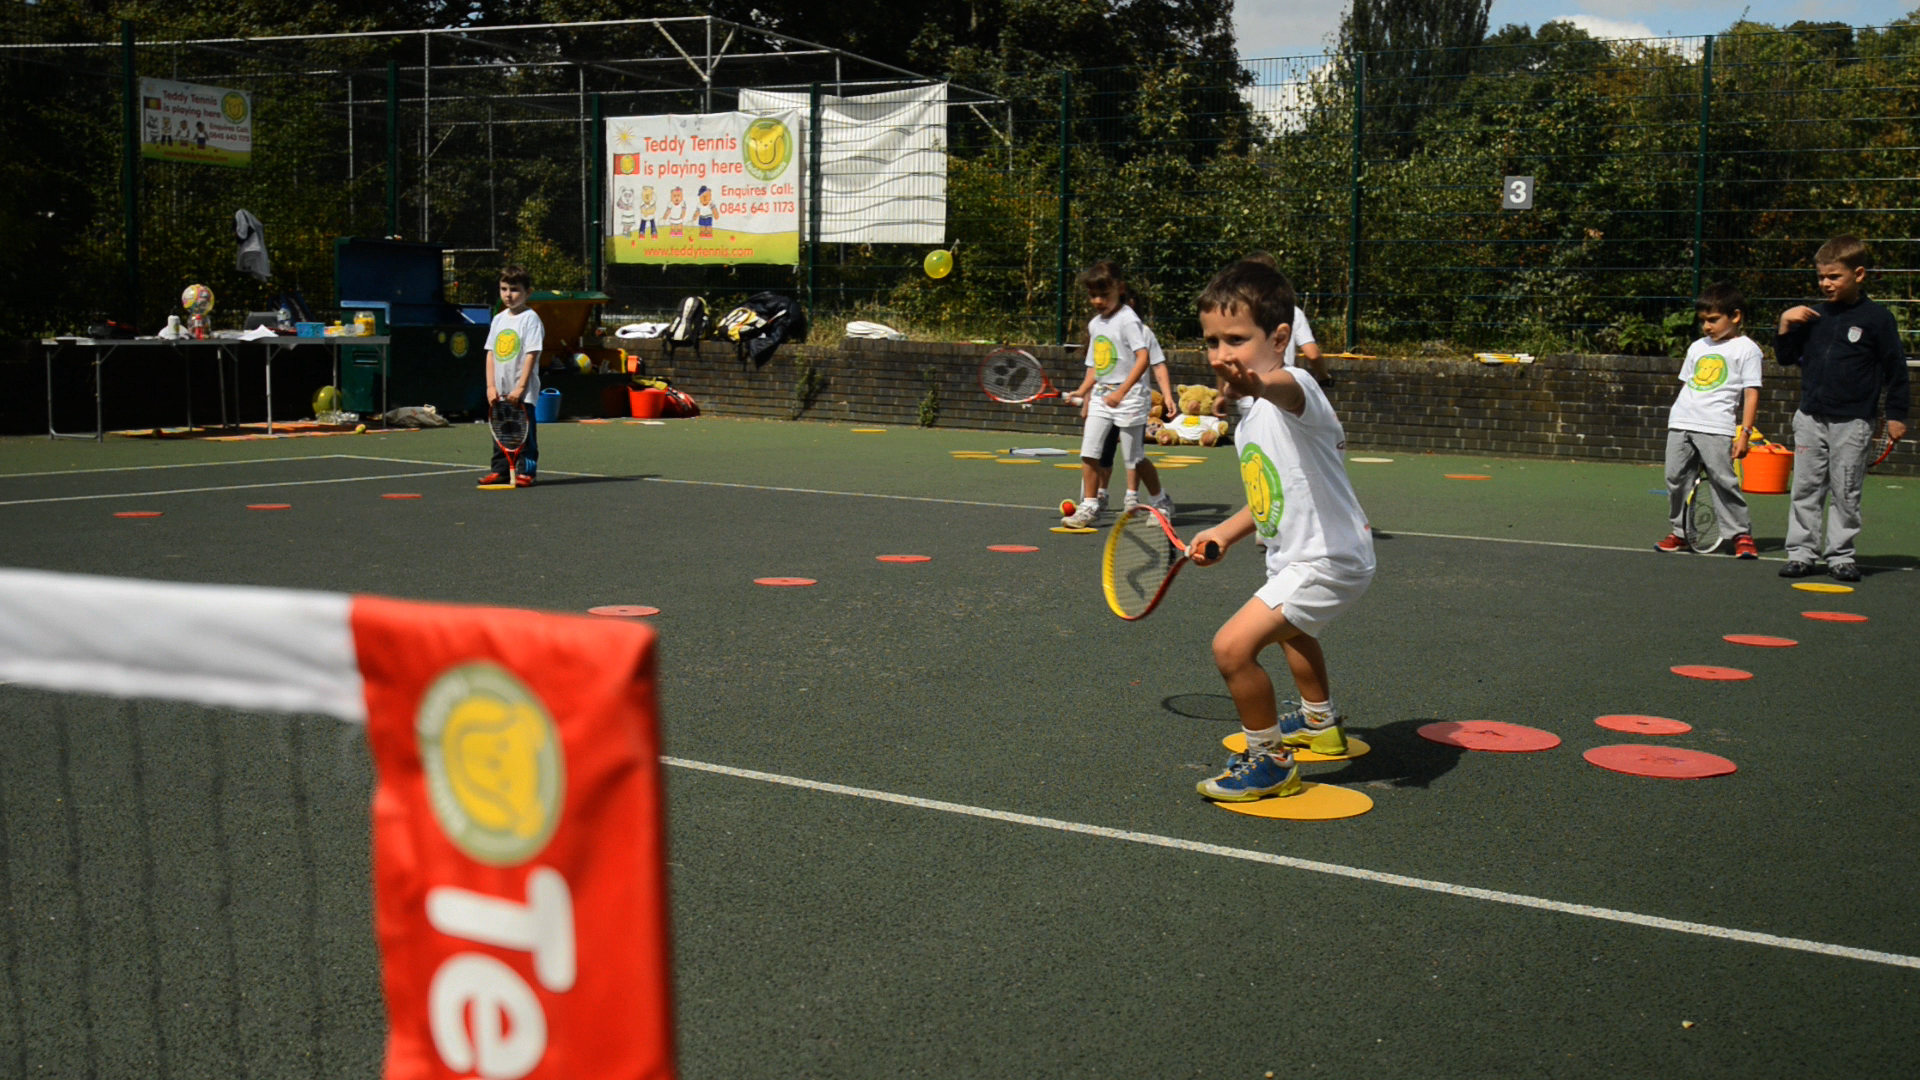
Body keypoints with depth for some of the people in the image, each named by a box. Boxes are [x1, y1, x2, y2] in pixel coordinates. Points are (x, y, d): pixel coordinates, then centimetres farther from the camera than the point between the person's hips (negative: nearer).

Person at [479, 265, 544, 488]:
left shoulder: (530, 319, -7)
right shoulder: (498, 319, 12)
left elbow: (531, 354, -13)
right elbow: (491, 354, 12)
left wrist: (520, 387, -17)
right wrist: (491, 386, 2)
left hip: (523, 391, -6)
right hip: (500, 391, 6)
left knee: (524, 431, -3)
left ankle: (526, 472, 2)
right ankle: (500, 470, 16)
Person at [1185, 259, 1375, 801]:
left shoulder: (1295, 387, -23)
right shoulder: (1251, 420, 8)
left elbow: (1291, 391, -51)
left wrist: (1262, 382, -73)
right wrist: (1226, 532, 11)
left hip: (1325, 561, -11)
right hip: (1300, 557, 11)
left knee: (1233, 647, -21)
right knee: (1288, 626, 39)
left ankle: (1269, 763, -2)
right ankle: (1321, 723, 64)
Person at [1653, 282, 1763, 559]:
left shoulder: (1746, 349, 2)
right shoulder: (1698, 347, 20)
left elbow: (1751, 394, -2)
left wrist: (1744, 432, -9)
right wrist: (1676, 416, 14)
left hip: (1716, 427, -6)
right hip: (1681, 424, 6)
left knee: (1724, 481, -10)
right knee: (1676, 478, 4)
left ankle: (1741, 534, 0)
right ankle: (1679, 532, 15)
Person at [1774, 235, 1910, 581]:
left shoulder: (1876, 318, -4)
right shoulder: (1813, 316, 8)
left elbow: (1895, 370, 0)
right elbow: (1786, 358, 14)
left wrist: (1896, 415, -1)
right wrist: (1786, 325, -3)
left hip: (1853, 422, -4)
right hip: (1810, 419, 4)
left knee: (1846, 494, 2)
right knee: (1805, 490, 5)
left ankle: (1841, 555, 11)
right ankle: (1801, 552, 10)